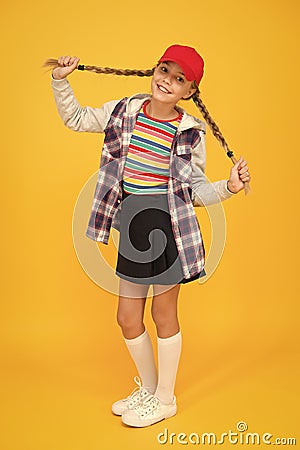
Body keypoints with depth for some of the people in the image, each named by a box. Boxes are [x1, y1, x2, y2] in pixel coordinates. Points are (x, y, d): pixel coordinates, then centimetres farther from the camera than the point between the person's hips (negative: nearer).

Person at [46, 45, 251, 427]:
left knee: (164, 314, 8)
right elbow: (75, 119, 18)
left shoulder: (190, 132, -3)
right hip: (132, 227, 5)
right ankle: (147, 387, 41)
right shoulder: (123, 112, 6)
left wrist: (228, 186, -17)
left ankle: (165, 399, 32)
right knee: (127, 318, 14)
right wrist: (61, 80, 7)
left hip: (167, 224, -4)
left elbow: (195, 190, 0)